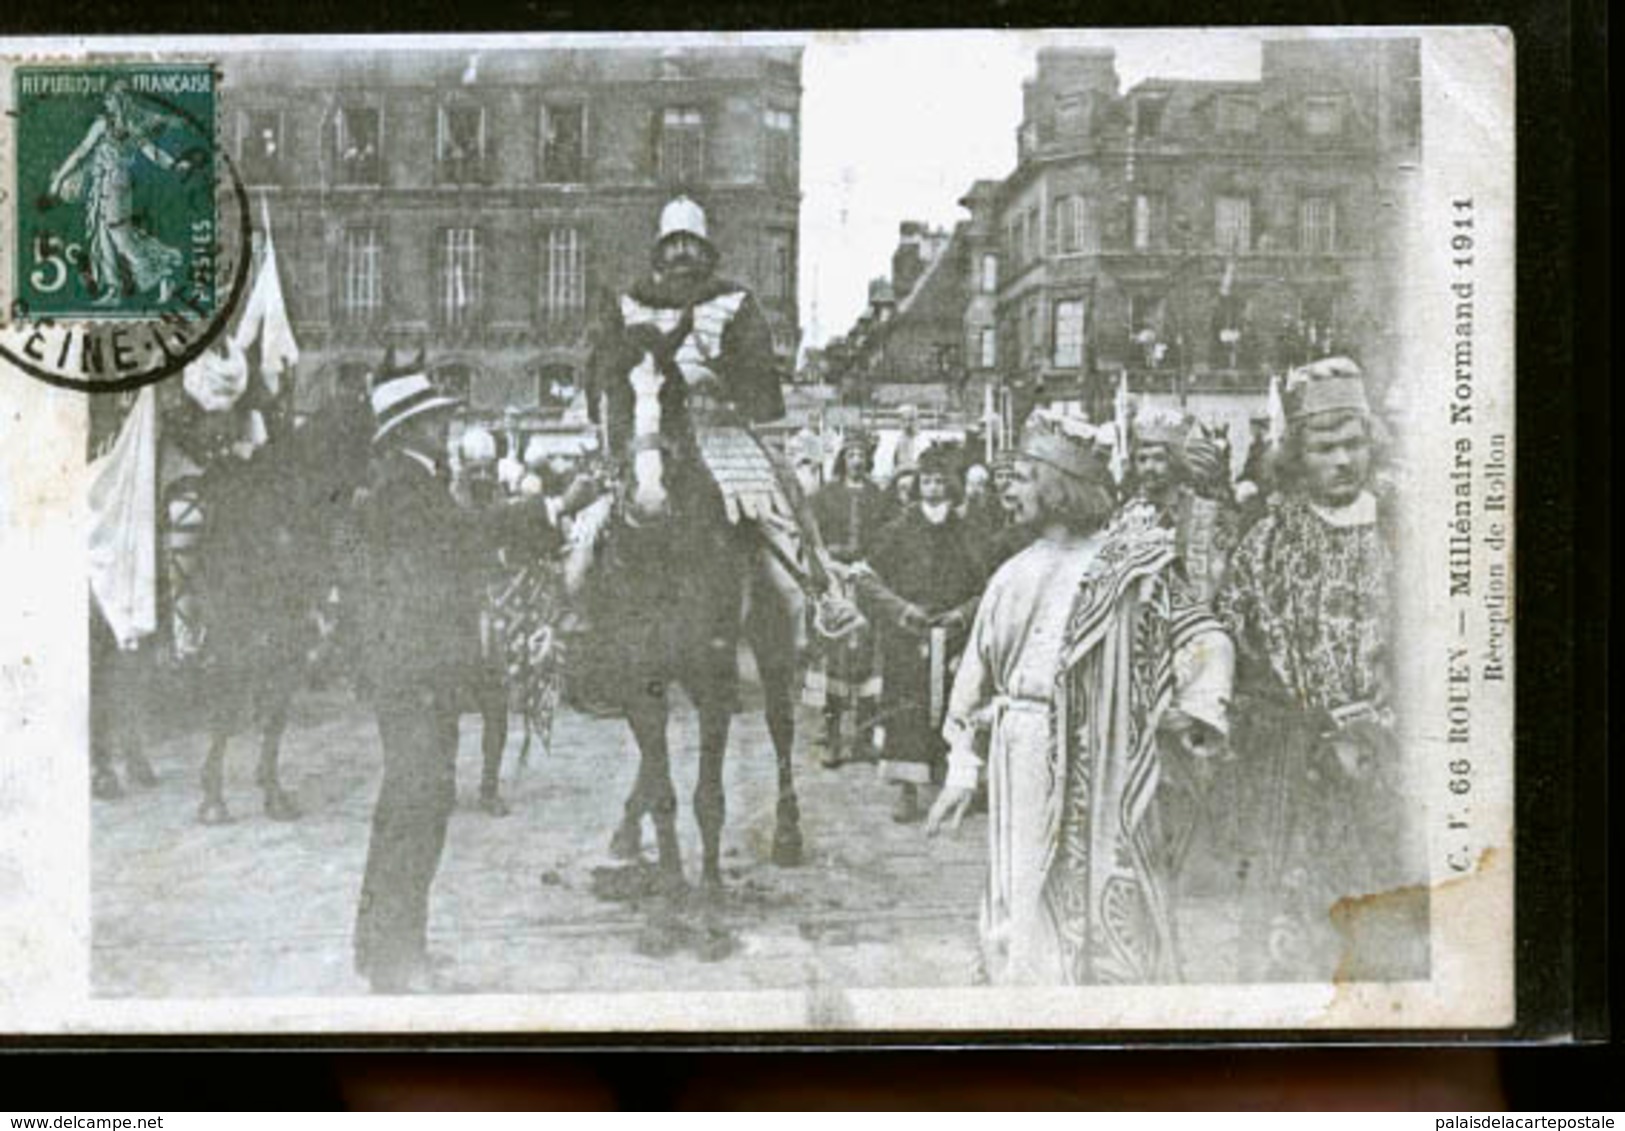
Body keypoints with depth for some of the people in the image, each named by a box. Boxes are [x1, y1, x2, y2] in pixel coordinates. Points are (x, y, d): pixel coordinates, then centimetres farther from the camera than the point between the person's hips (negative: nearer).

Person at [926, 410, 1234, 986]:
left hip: (1097, 766, -4)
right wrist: (962, 770, 8)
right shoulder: (1014, 577, 11)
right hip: (1022, 776, 4)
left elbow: (1203, 637, -4)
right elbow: (976, 677, 13)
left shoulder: (1127, 565, -3)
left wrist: (1198, 712, -19)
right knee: (1021, 907, 5)